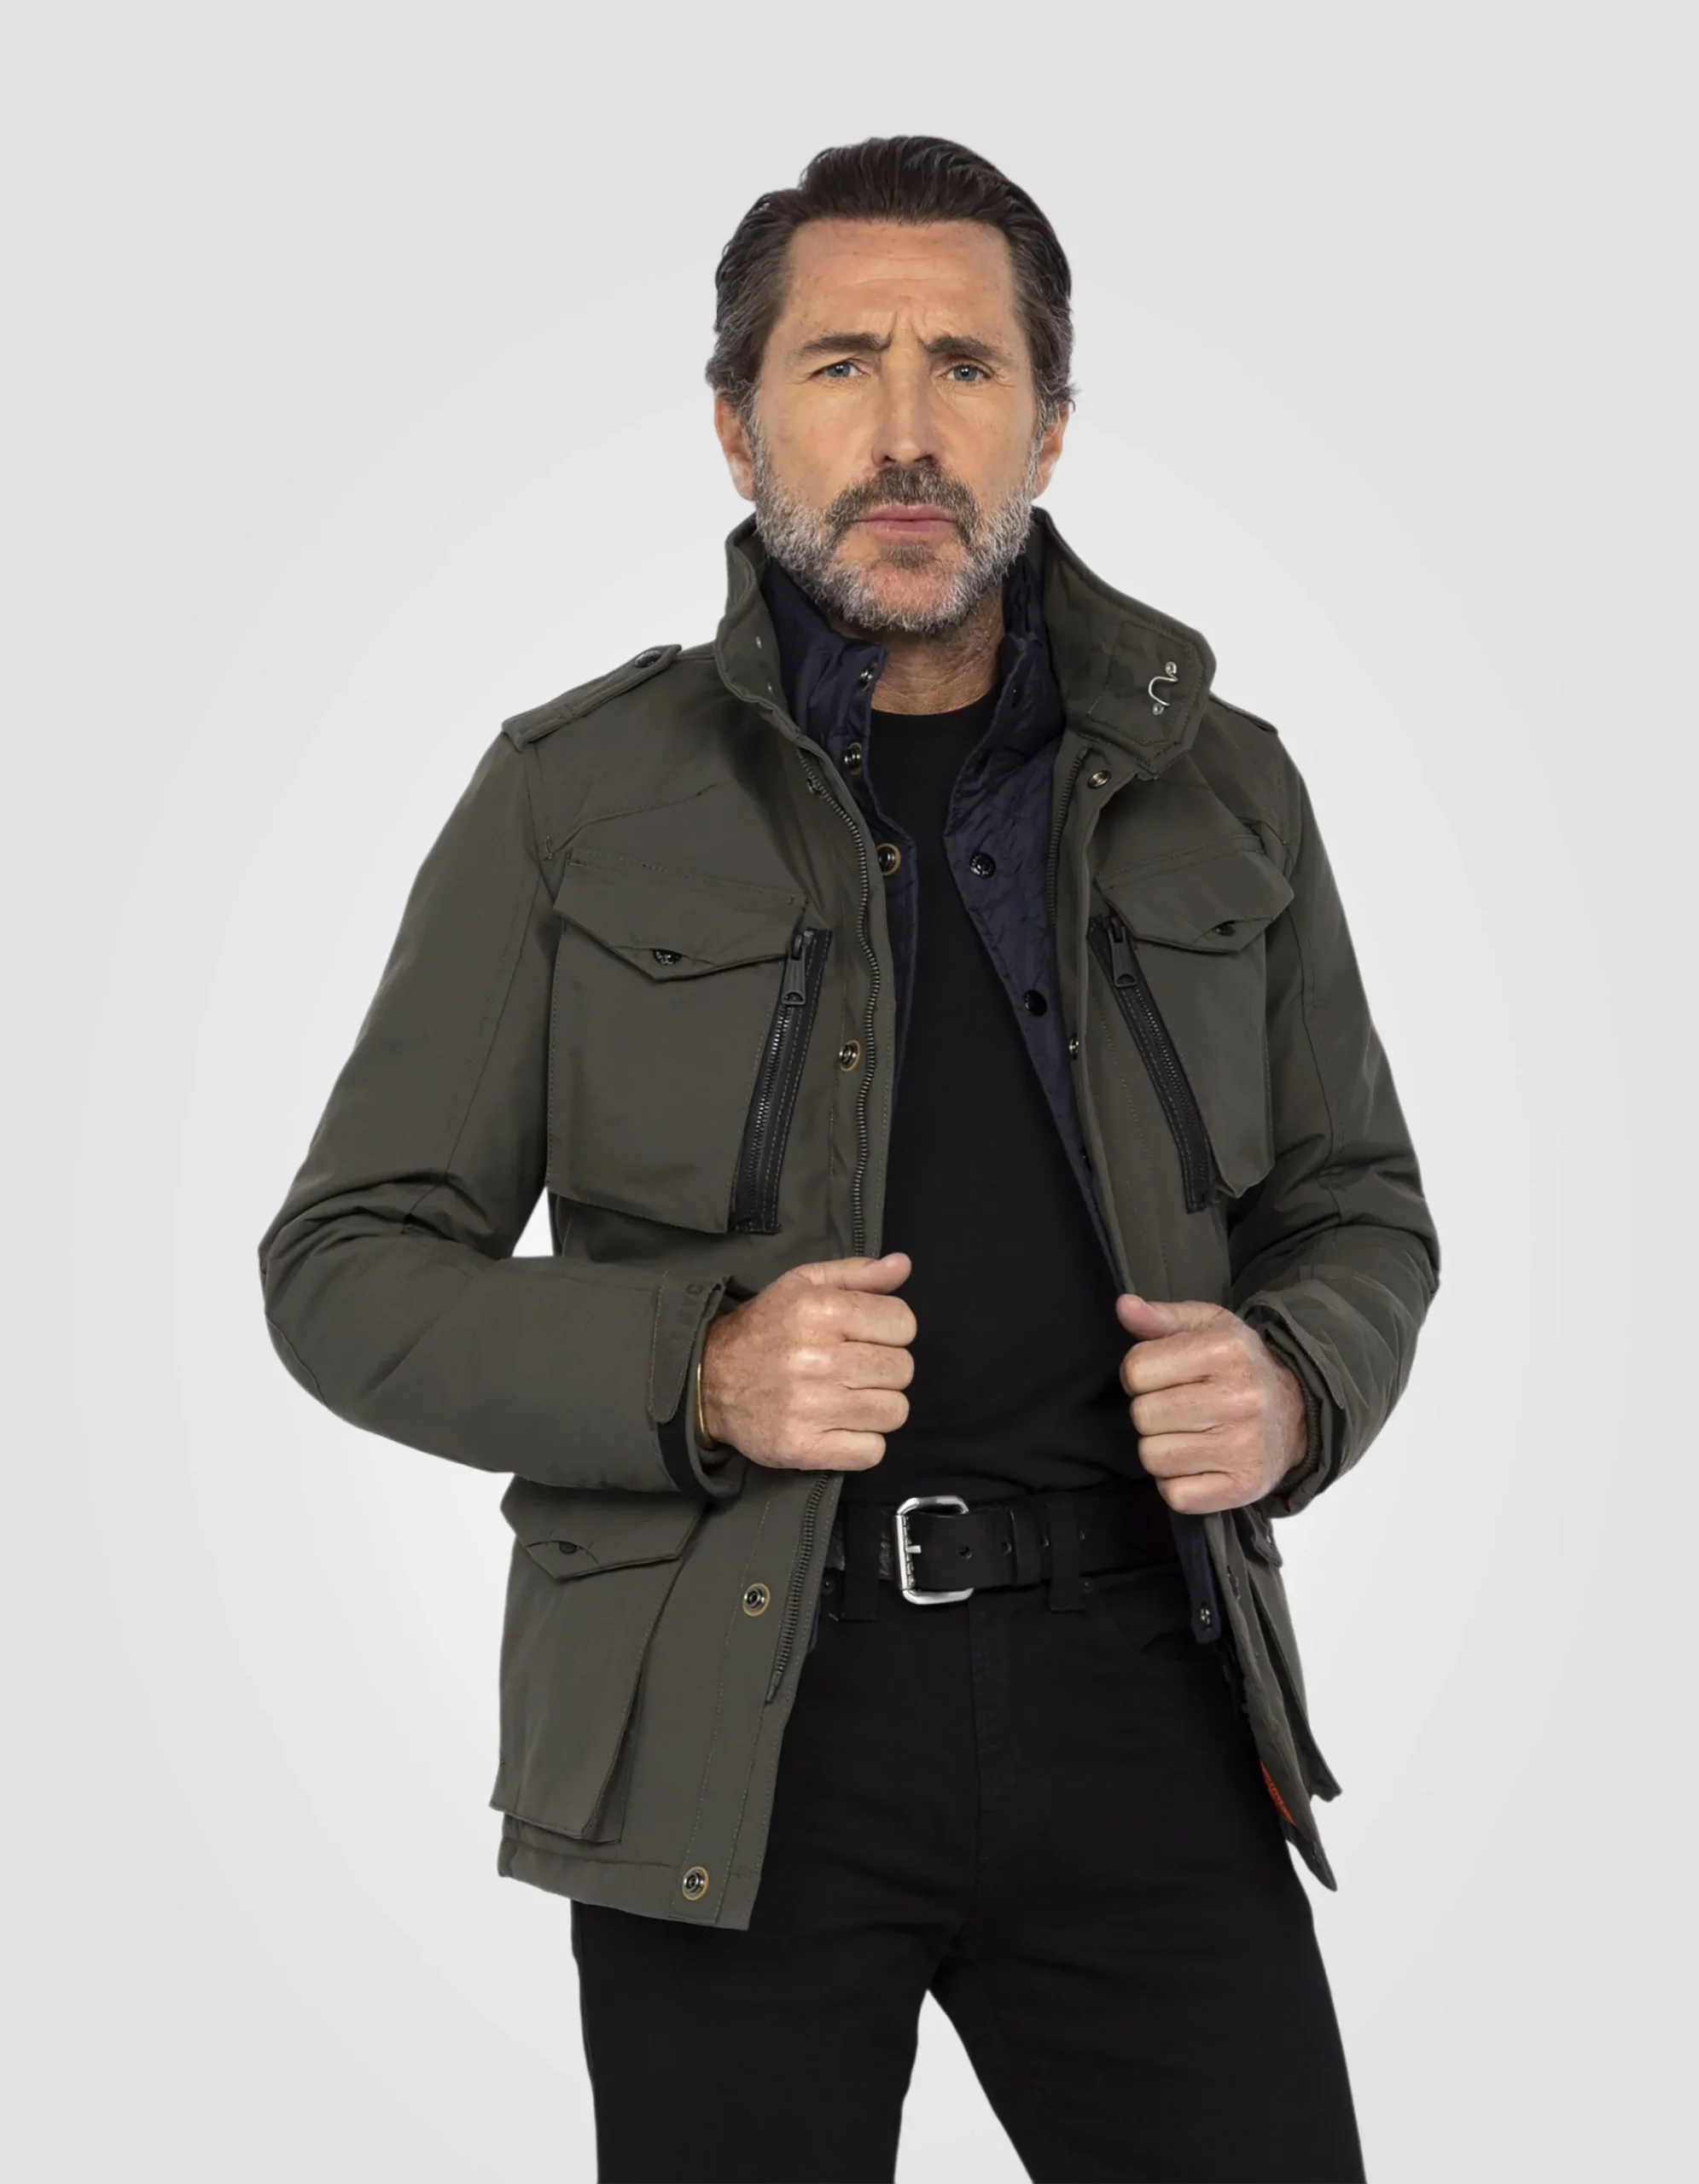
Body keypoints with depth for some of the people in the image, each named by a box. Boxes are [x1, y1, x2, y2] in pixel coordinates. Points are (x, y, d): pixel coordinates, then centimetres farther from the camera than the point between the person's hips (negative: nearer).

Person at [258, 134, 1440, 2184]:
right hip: (730, 1720, -2)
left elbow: (1356, 1208, 17)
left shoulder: (1223, 791, 8)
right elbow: (347, 1269, 1)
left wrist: (1294, 1388, -6)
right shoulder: (575, 797, 0)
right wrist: (695, 1377, -15)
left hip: (1135, 1685, 2)